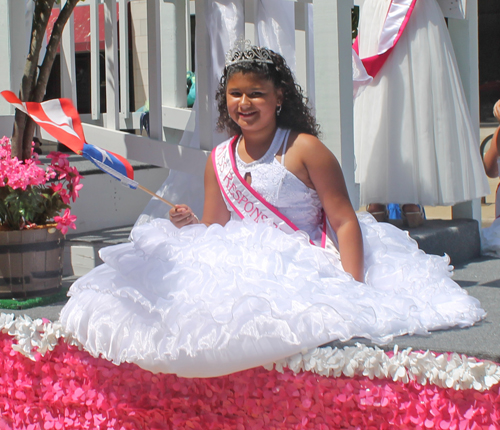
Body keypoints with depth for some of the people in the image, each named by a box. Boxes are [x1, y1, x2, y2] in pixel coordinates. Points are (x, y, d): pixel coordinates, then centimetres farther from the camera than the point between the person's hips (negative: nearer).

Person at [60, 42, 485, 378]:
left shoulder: (305, 149, -3)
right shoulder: (219, 160, 12)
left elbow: (345, 221, -7)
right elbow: (215, 231, 16)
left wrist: (354, 287, -18)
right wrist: (190, 225, -8)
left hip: (304, 269, -4)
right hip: (242, 270, 5)